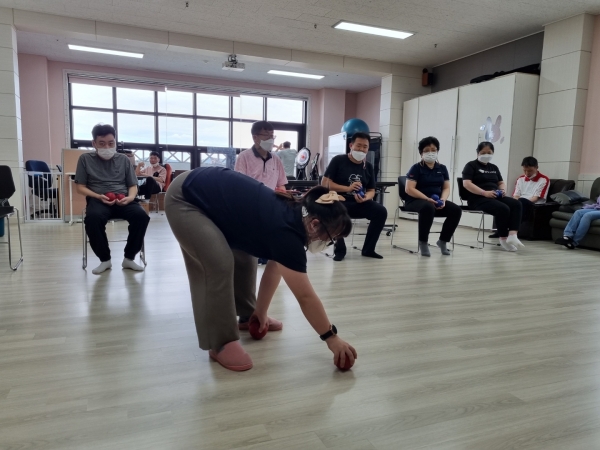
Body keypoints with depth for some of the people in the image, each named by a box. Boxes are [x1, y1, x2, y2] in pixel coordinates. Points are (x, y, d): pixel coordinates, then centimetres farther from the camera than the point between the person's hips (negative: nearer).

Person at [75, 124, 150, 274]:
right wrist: (99, 197, -11)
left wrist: (130, 198, -11)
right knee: (93, 218, -37)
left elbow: (133, 186, 13)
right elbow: (80, 187, 8)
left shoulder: (124, 160, 15)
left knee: (141, 216, -30)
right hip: (98, 200, -1)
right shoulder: (85, 159, 10)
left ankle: (129, 258, -10)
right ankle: (105, 259, -13)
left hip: (122, 200, 2)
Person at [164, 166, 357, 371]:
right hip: (184, 200, -9)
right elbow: (305, 297, -24)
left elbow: (274, 269, 4)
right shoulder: (286, 231, -28)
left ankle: (247, 315, 29)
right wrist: (332, 338, -15)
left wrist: (260, 312, 5)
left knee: (242, 258, 10)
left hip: (209, 195, 9)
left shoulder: (292, 215, -2)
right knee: (220, 265, -17)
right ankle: (220, 344, -3)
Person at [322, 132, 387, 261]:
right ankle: (340, 249, -12)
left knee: (381, 211, -21)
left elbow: (371, 191, 12)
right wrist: (348, 188, -20)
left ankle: (368, 249, -3)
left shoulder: (368, 166, 10)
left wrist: (365, 198, -13)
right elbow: (325, 183, -9)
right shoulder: (338, 160, -3)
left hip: (359, 203, 4)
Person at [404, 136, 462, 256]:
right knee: (428, 207, -39)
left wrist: (443, 199, -12)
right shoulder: (416, 168, -4)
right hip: (416, 201, -5)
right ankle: (423, 242, -22)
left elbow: (446, 188, 11)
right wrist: (427, 199, -22)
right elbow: (409, 189, -13)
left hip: (436, 202, 6)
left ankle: (443, 241, 0)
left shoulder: (442, 168, 13)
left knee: (456, 210, -19)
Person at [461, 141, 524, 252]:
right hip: (478, 198, -7)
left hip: (495, 197, 7)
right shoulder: (471, 165, 0)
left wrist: (503, 190, 0)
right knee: (503, 209, -29)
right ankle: (503, 238, -12)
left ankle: (512, 235, -29)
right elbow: (466, 183, -13)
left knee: (516, 204, -19)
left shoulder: (494, 167, 23)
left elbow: (501, 183, 26)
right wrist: (485, 193, -22)